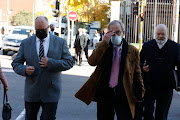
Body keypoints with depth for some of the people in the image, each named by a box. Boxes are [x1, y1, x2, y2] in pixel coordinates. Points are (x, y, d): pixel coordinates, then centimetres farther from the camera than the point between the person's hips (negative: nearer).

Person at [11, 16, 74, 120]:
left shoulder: (60, 42, 2)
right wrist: (24, 69, -16)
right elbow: (16, 63, 8)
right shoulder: (26, 43, 6)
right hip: (31, 92, 2)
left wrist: (50, 63, -16)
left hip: (51, 92, -1)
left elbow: (69, 62, -1)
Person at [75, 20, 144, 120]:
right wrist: (104, 43, -21)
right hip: (105, 93, 1)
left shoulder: (132, 51, 3)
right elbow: (91, 62, -15)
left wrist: (140, 94, 2)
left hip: (123, 95, -1)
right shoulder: (101, 47, 4)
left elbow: (137, 74, 8)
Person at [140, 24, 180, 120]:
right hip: (149, 86, 0)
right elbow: (140, 62, 11)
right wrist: (142, 67, -12)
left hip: (166, 88, 0)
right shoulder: (147, 46, 5)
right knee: (148, 112, -4)